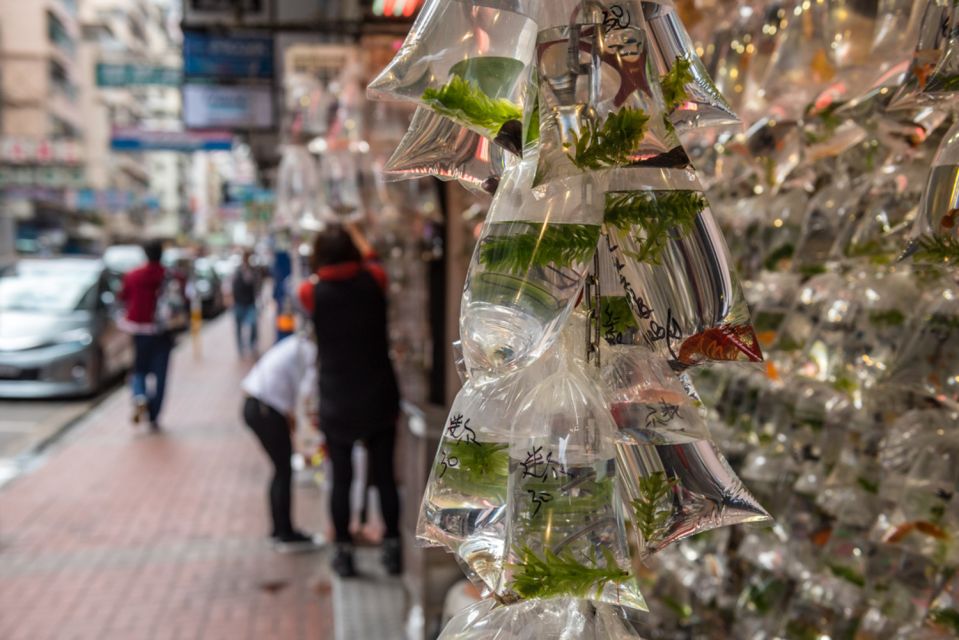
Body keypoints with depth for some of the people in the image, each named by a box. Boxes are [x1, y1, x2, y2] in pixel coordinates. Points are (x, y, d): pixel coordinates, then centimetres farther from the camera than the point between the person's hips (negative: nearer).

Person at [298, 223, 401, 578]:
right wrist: (354, 233, 34)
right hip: (379, 399, 1)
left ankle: (344, 552, 18)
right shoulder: (373, 281, -5)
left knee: (341, 478, 10)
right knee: (384, 475, 12)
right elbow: (370, 257, 18)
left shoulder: (312, 291, -9)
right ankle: (392, 548, 20)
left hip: (337, 404, -1)